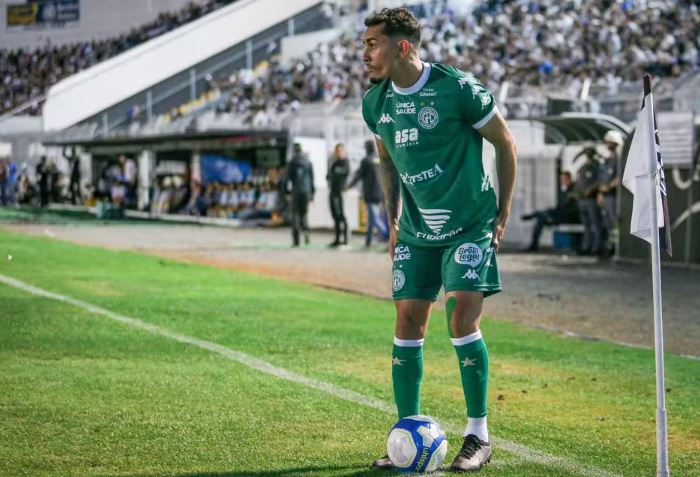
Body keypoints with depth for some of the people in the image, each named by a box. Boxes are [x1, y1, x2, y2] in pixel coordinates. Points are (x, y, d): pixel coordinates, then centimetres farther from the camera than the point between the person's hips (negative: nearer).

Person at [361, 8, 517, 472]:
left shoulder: (457, 87, -16)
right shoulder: (376, 103, 0)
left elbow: (506, 145, -5)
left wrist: (503, 214, -2)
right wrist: (394, 220, 16)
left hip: (470, 225, -5)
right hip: (416, 231, 5)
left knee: (462, 318, -13)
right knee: (408, 321, 0)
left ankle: (479, 436, 2)